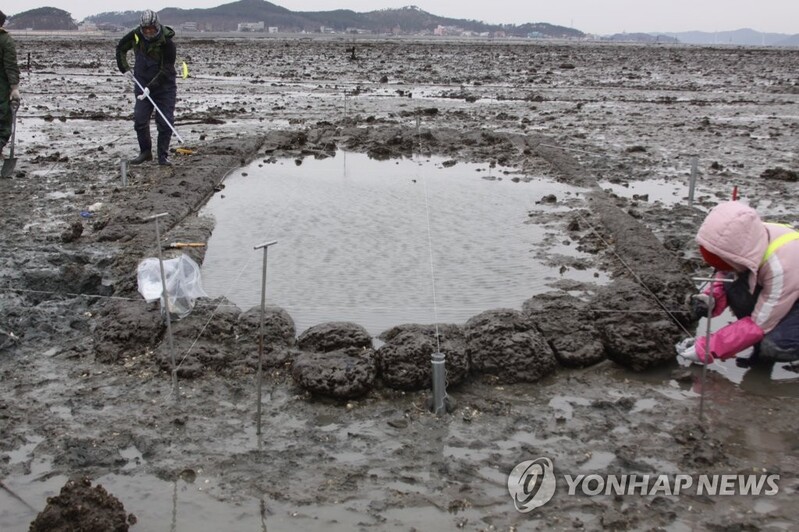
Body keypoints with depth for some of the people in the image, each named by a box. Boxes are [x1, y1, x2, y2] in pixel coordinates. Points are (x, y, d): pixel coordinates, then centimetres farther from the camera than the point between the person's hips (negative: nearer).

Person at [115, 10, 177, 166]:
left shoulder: (167, 42, -20)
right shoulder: (135, 35, -5)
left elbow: (166, 70, -21)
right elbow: (120, 48, 14)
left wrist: (150, 87, -27)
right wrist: (124, 67, 1)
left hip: (164, 86, -4)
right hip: (142, 85, 4)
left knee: (165, 122, -6)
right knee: (139, 120, 1)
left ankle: (163, 156, 5)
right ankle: (145, 152, 16)